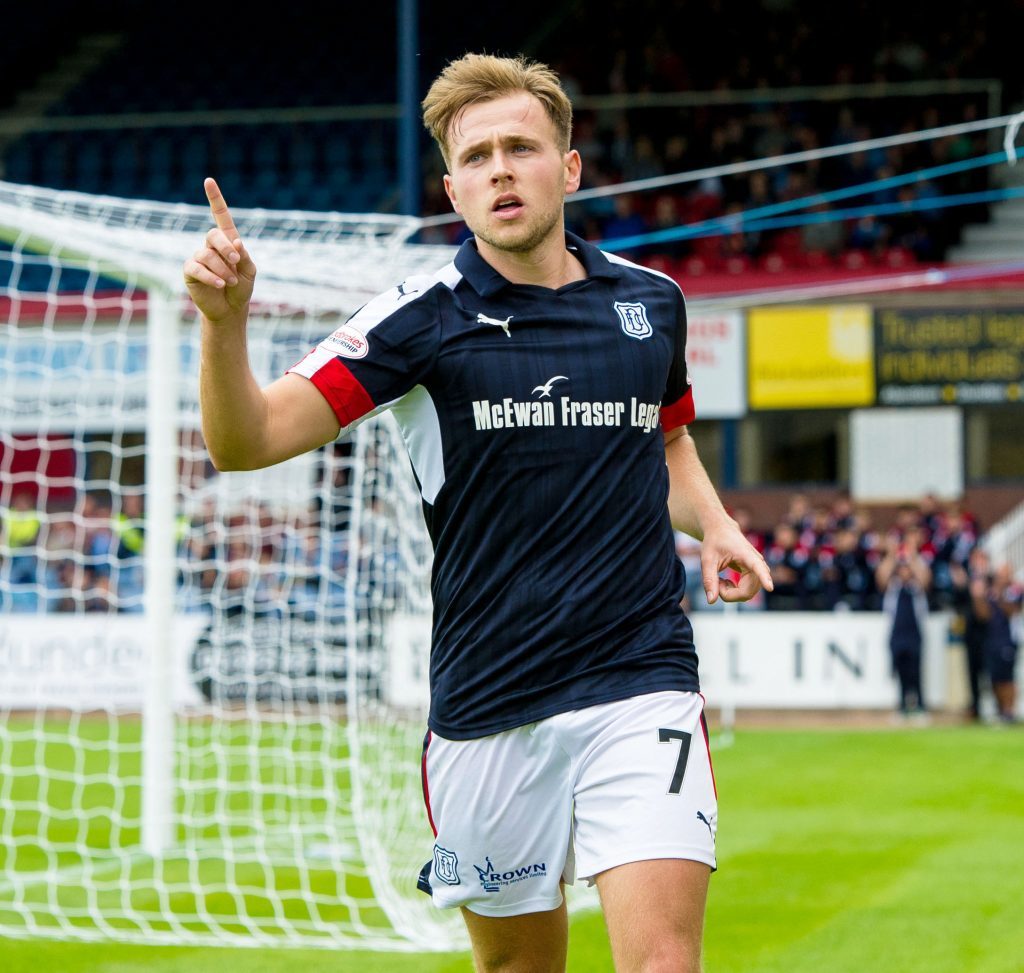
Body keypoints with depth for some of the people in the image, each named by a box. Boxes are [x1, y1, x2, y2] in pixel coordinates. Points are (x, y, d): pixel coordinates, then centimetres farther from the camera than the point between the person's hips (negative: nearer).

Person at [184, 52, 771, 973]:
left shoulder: (651, 301, 8)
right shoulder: (422, 317, -3)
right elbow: (248, 440, -10)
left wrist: (714, 526, 8)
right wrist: (225, 320, -29)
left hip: (639, 688, 1)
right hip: (485, 709, -1)